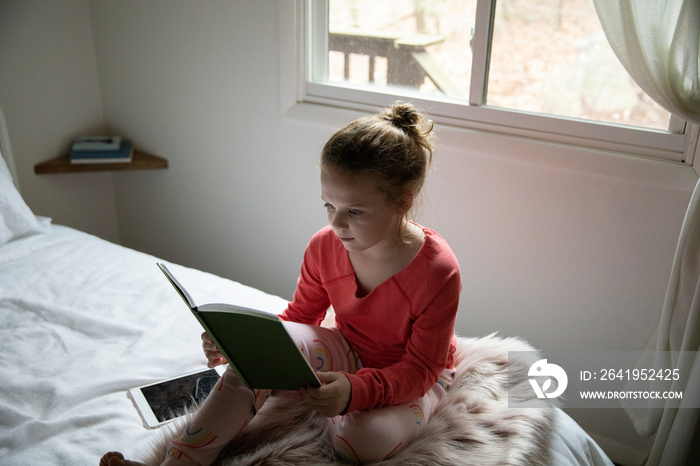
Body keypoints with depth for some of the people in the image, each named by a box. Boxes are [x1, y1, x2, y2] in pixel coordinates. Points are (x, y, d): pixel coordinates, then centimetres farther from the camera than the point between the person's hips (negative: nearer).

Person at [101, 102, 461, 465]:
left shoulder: (437, 272, -28)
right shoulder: (324, 247, -13)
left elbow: (420, 369, -22)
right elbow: (301, 315, 1)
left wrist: (353, 391, -40)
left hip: (413, 377, -3)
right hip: (347, 354, 4)